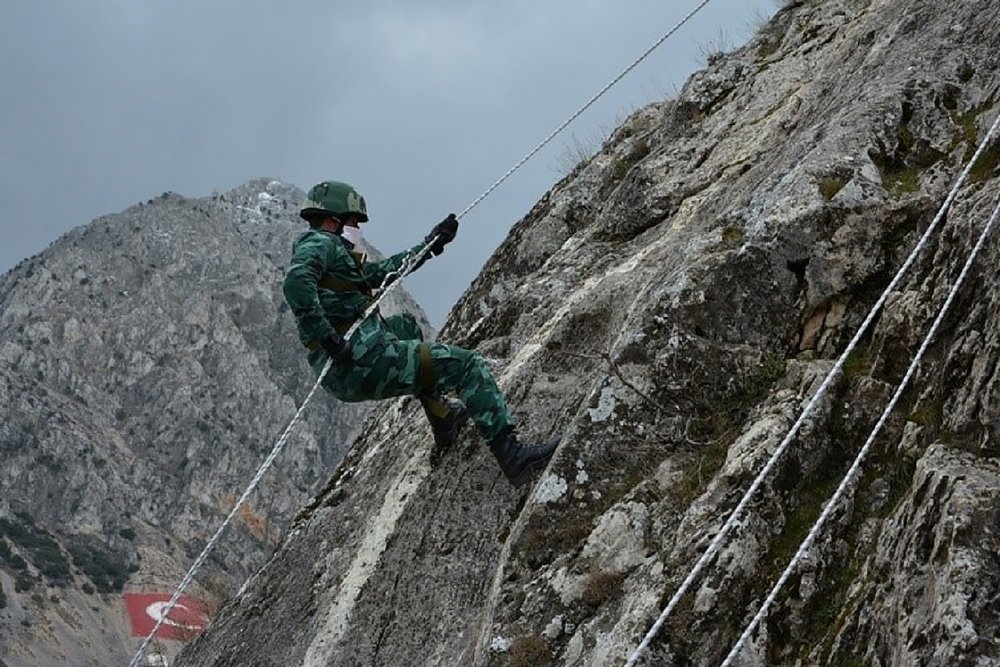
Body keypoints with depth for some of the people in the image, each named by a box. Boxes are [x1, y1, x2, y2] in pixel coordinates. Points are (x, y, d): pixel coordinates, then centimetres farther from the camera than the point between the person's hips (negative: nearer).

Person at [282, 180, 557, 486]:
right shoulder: (318, 242, -4)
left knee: (406, 326, 38)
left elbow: (380, 271, 35)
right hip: (362, 361, -11)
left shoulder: (327, 248, 26)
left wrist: (430, 245, 37)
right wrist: (328, 339, -27)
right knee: (467, 365, -4)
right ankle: (511, 455, -13)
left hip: (345, 378, 11)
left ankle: (442, 419, 33)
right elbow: (295, 283, -25)